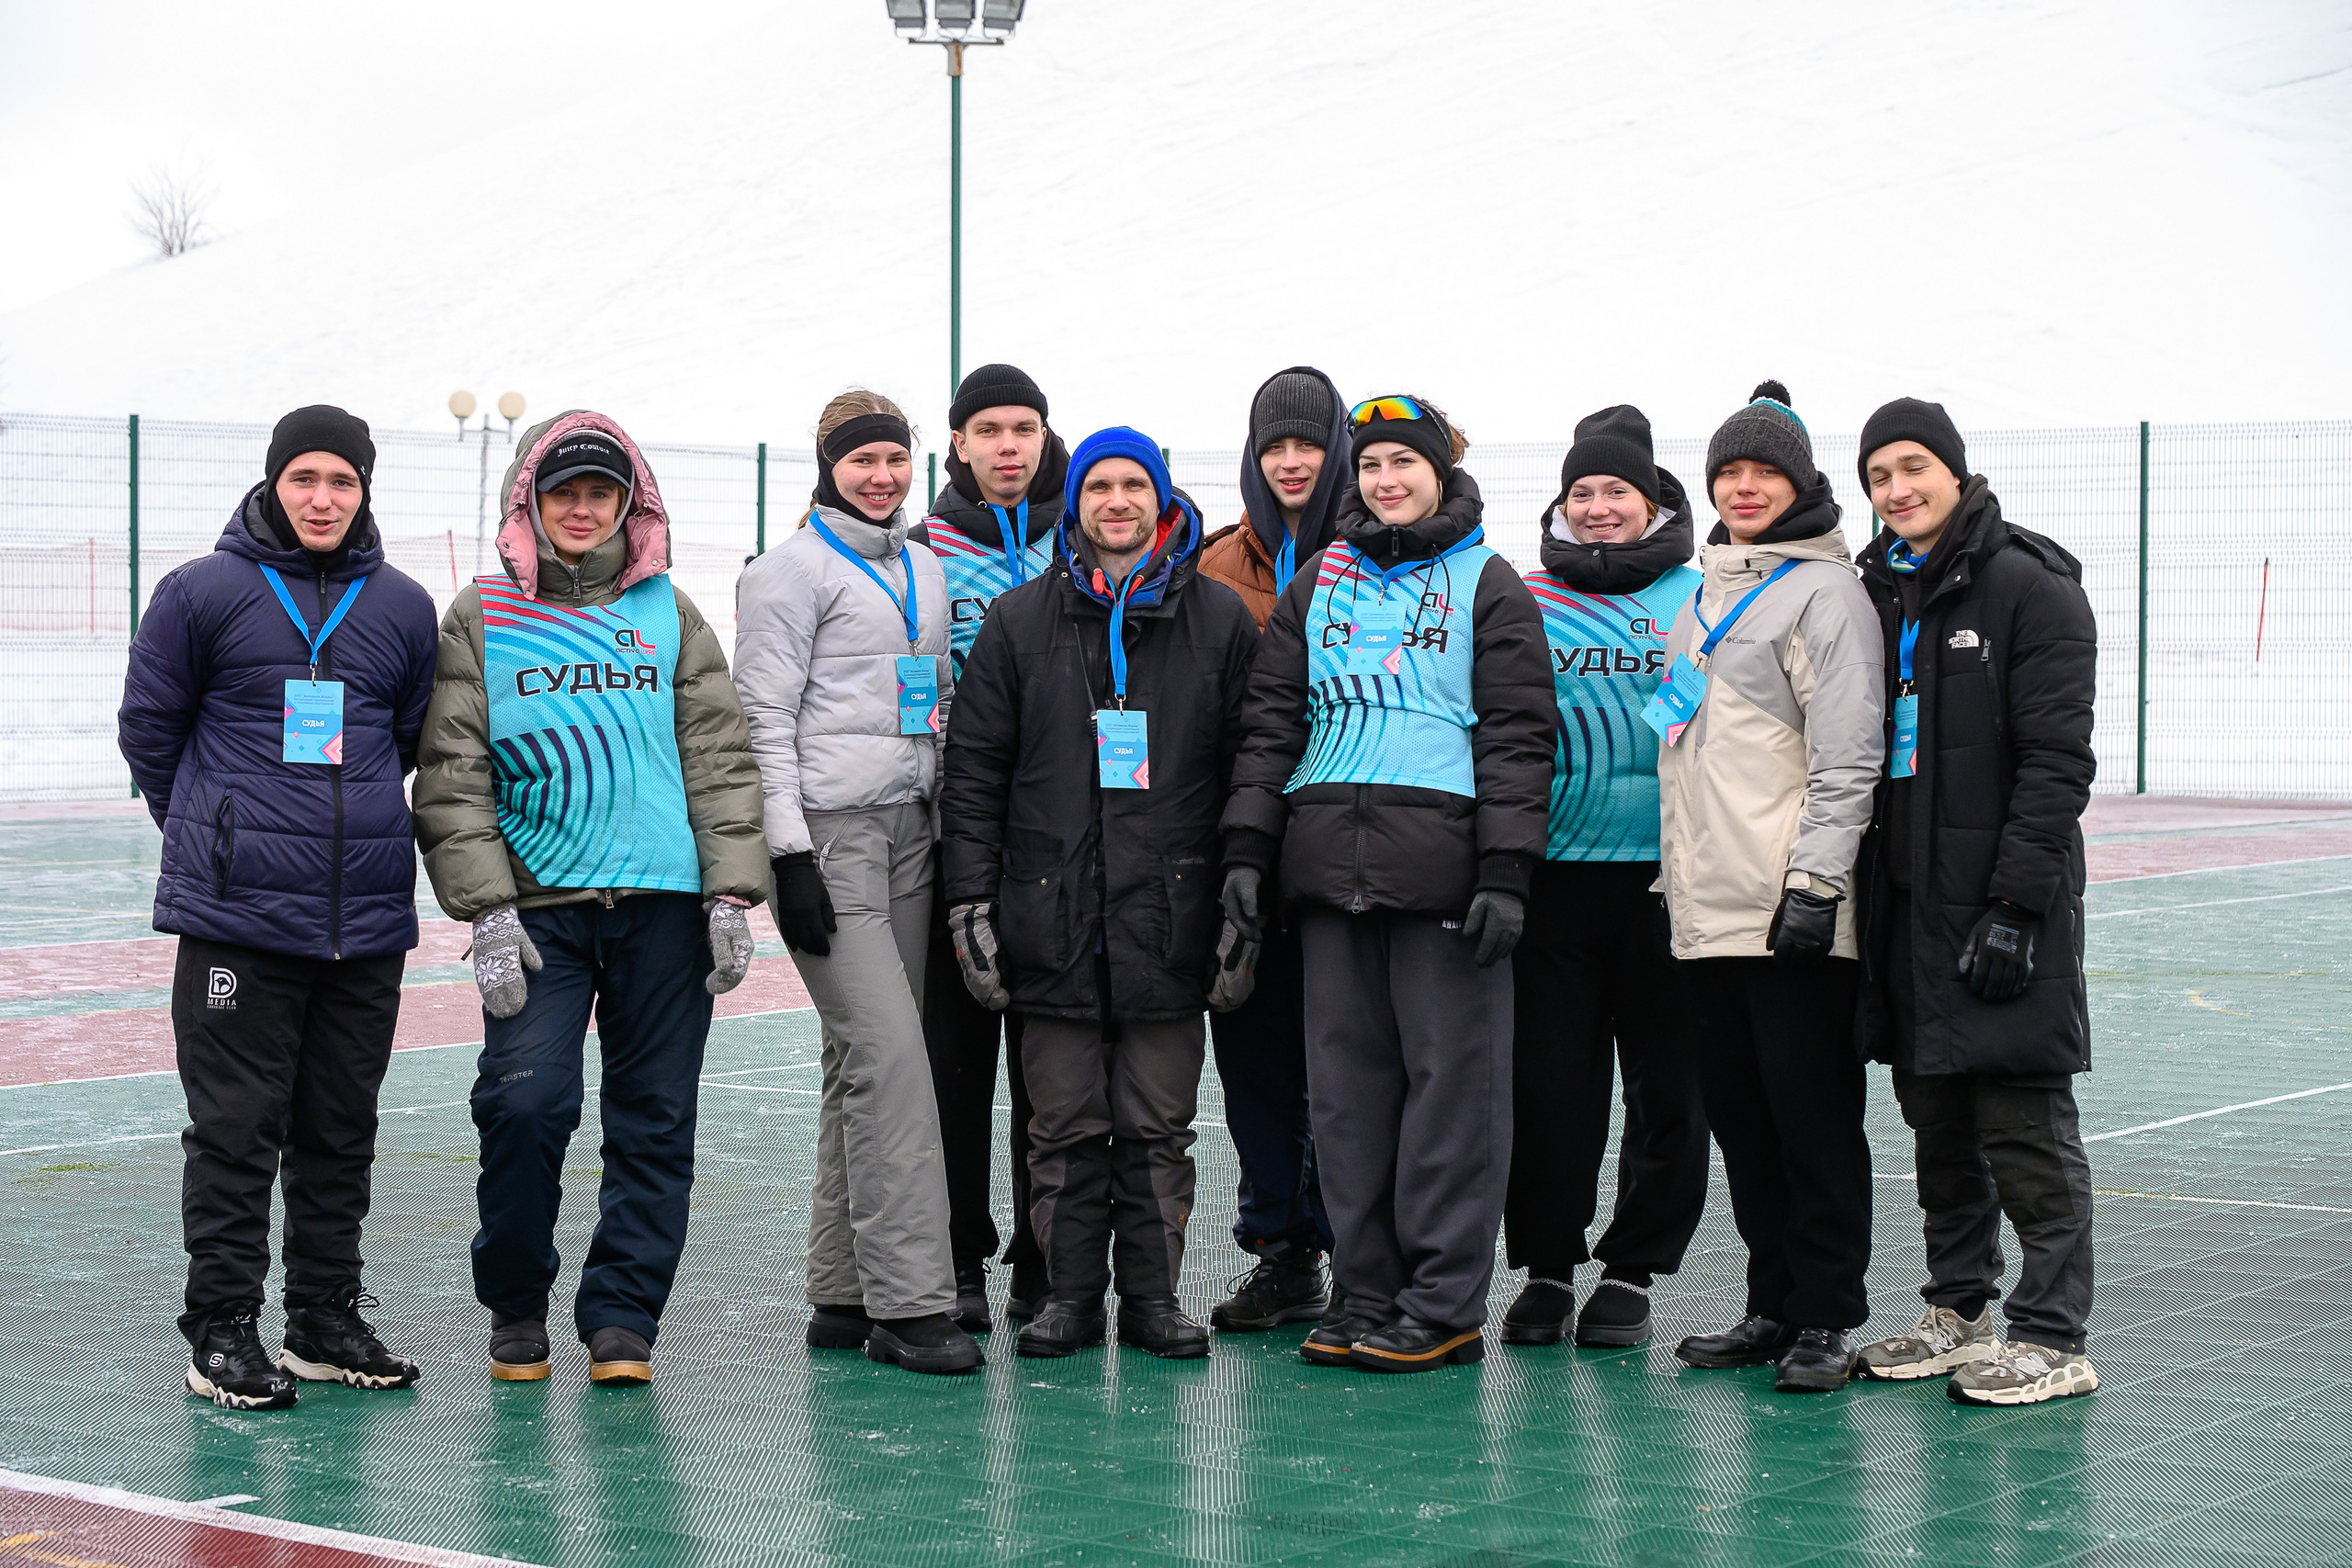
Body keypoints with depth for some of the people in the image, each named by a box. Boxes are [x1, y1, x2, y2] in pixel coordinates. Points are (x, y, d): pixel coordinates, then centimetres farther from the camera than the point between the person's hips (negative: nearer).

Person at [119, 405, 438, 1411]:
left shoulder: (402, 608, 8)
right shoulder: (203, 593, -2)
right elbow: (149, 727, 7)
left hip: (367, 914, 4)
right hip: (236, 914, -4)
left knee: (342, 1130, 10)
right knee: (235, 1129, -1)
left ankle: (326, 1319, 20)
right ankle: (222, 1330, 6)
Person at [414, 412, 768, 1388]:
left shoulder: (668, 613, 11)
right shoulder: (481, 618, 6)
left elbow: (719, 757, 10)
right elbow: (453, 776, 3)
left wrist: (731, 894, 1)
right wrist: (488, 911, -6)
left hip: (664, 903, 2)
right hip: (536, 905, -2)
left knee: (654, 1116, 3)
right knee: (524, 1103, -12)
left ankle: (621, 1316, 14)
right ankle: (516, 1307, 8)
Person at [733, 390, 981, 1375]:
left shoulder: (925, 571, 19)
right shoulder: (794, 570, -3)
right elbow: (765, 717, -8)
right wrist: (789, 855, -15)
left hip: (909, 834, 7)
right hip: (828, 836, -7)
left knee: (864, 1064, 6)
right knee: (888, 1056, -15)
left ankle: (842, 1295, 10)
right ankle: (909, 1304, -15)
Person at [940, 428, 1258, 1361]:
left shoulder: (1219, 621, 8)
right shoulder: (1019, 623, 8)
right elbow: (973, 772, 7)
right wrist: (971, 904, 0)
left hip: (1170, 923, 0)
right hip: (1052, 921, 0)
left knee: (1158, 1126, 4)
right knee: (1065, 1126, 3)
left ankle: (1153, 1295, 12)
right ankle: (1070, 1293, 12)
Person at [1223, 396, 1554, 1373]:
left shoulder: (1487, 586, 7)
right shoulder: (1320, 584, 18)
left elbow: (1518, 735, 1)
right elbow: (1271, 721, 16)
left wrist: (1505, 871, -9)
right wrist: (1247, 848, 5)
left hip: (1441, 872, -4)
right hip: (1329, 870, 4)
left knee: (1450, 1078, -4)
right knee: (1346, 1082, 5)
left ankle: (1443, 1305, 1)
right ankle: (1368, 1297, 11)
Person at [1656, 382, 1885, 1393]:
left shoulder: (1824, 591, -5)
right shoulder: (1703, 595, 19)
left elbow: (1848, 753, -11)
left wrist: (1816, 879, -18)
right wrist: (1674, 871, 21)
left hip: (1794, 916, -8)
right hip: (1707, 909, 8)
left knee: (1813, 1114, -4)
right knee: (1737, 1110, 10)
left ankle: (1827, 1317, 2)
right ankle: (1772, 1306, 17)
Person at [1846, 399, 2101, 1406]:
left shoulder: (2032, 588, -7)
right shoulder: (1881, 595, 15)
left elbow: (2056, 759, -13)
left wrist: (2016, 902, -19)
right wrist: (1858, 891, 11)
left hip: (2003, 899, -7)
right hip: (1905, 898, 7)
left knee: (2024, 1117, -6)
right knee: (1936, 1116, 13)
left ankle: (2052, 1339, -1)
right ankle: (1958, 1311, 23)